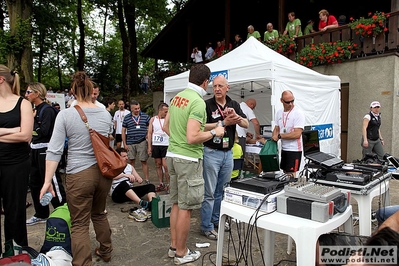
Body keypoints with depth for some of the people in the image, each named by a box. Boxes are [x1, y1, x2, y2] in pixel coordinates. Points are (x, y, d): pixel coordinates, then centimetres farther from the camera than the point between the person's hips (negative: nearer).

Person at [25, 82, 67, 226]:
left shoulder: (47, 109, -12)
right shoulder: (35, 110, 13)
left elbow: (44, 131, -21)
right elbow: (32, 131, 19)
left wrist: (33, 119, -10)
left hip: (45, 151, -9)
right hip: (35, 151, 9)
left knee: (53, 183, -3)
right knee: (34, 183, 15)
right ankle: (41, 214, 29)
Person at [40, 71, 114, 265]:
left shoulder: (65, 115, -9)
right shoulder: (106, 114, 1)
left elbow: (54, 150, -11)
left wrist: (47, 181, -7)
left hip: (79, 174, -4)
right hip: (103, 171, 5)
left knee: (79, 225, 6)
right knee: (99, 214, 25)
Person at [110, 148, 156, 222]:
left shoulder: (130, 166, 23)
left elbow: (140, 180, 18)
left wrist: (139, 179, -6)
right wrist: (124, 175, -24)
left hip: (130, 191, 6)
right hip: (117, 193, -5)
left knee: (150, 186, -14)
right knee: (124, 183, -38)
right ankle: (142, 204, -56)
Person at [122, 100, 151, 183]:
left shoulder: (145, 116, 5)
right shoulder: (126, 118, 6)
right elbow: (123, 131, 7)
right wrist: (124, 144, 3)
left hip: (142, 142, -1)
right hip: (130, 143, 1)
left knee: (144, 161, 2)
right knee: (131, 161, 8)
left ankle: (147, 179, 8)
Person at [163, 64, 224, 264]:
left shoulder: (177, 97, 8)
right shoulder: (198, 102, -18)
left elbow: (166, 127, 15)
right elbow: (192, 138, -25)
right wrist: (214, 132, -10)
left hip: (172, 155, 9)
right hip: (188, 158, -8)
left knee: (176, 203, 18)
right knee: (186, 207, 5)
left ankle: (174, 246, 32)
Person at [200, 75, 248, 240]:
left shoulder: (234, 105, 9)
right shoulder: (207, 105, -6)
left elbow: (246, 124, 3)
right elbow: (202, 127, -16)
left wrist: (236, 117, -16)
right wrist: (224, 123, -18)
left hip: (228, 152, 5)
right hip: (211, 152, -5)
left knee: (222, 189, 16)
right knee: (209, 192, 0)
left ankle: (216, 218, 33)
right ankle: (206, 226, 13)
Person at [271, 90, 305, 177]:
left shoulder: (298, 113, -13)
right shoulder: (279, 113, 8)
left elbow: (297, 134, -20)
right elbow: (276, 129, 16)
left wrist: (279, 136, -15)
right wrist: (273, 138, -5)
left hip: (294, 150, -7)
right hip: (283, 148, 7)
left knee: (290, 175, -5)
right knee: (285, 173, 15)